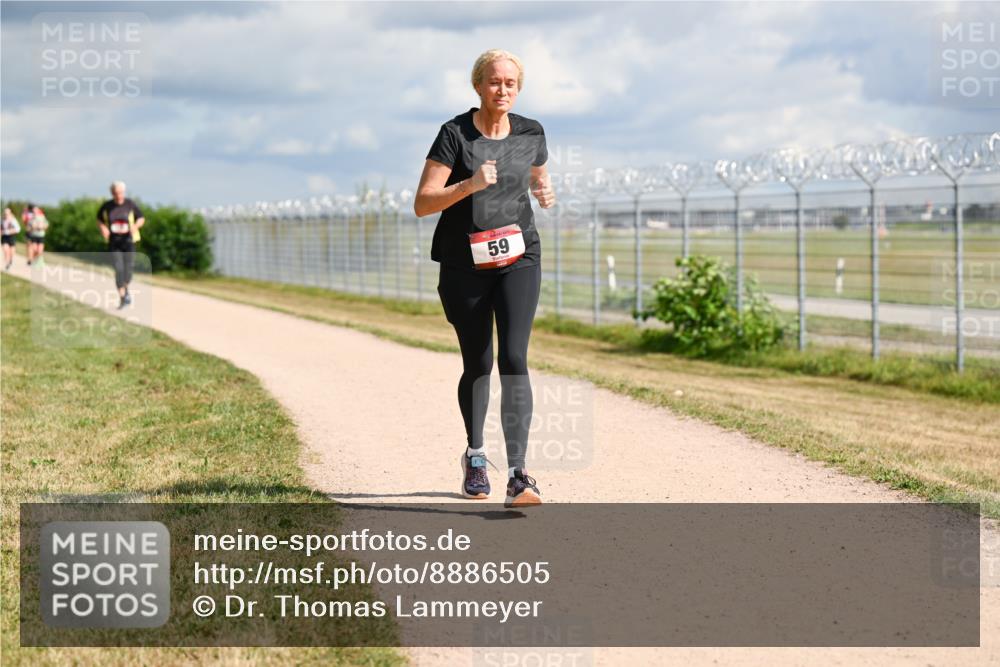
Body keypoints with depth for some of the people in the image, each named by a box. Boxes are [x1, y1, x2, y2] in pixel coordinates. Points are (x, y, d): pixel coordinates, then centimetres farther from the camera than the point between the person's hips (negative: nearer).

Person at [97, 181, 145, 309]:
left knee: (128, 268, 3)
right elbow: (99, 219, 15)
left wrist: (136, 226, -16)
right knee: (118, 269, -10)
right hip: (114, 243, 0)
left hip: (128, 241, 0)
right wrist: (103, 228, -6)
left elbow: (141, 219, 6)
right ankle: (122, 298, -3)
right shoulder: (106, 206, -2)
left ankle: (125, 289, 34)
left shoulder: (130, 204, -4)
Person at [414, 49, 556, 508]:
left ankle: (518, 477, -22)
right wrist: (470, 184, -27)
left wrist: (546, 193, 0)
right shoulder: (455, 134, -8)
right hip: (464, 264, -1)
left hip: (518, 259, 1)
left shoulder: (531, 134, 3)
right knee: (478, 364, 11)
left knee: (514, 358, -16)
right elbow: (422, 204, -12)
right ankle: (474, 457, 37)